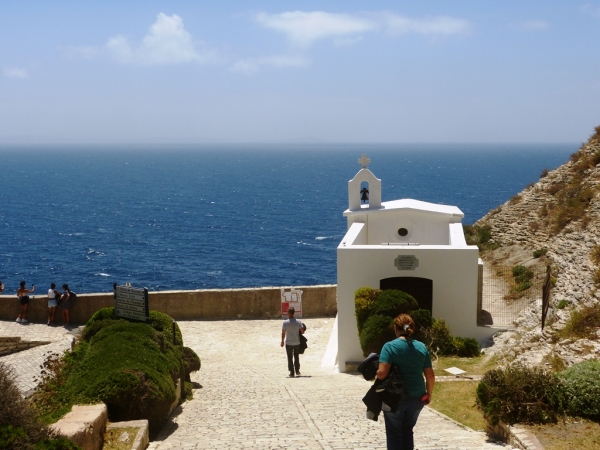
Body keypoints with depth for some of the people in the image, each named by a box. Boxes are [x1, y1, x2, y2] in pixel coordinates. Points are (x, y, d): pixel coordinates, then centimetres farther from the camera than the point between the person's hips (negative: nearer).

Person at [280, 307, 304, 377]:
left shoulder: (285, 322, -12)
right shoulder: (298, 322, -6)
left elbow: (283, 333, -8)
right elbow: (302, 332, -4)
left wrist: (282, 341, 5)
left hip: (289, 343, -2)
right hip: (297, 343, 2)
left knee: (290, 358, 7)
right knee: (296, 357, 20)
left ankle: (291, 373, 5)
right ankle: (297, 371, 26)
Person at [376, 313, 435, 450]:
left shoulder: (390, 346, -12)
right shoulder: (421, 347, 1)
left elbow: (382, 373, -21)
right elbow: (430, 375, 3)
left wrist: (375, 373, 1)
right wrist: (429, 394, 17)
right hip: (417, 397, 4)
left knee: (394, 433, 9)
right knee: (407, 430, 21)